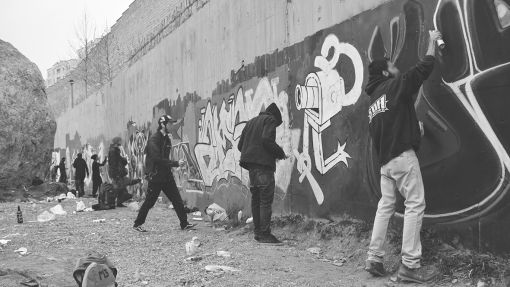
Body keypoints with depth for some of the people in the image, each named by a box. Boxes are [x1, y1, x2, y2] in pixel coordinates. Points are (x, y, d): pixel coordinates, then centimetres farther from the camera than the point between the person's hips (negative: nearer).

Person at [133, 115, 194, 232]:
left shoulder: (167, 139, 12)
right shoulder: (153, 140, -14)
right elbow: (158, 159, -23)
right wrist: (175, 163, -21)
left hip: (167, 176, 8)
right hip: (155, 176, -8)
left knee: (177, 200, 5)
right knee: (149, 202, 1)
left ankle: (184, 224, 9)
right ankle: (137, 224, 16)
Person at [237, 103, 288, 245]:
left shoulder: (251, 121, 24)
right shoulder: (270, 120, 0)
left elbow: (240, 145, 20)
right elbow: (266, 139, -17)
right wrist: (280, 153, -6)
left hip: (251, 164, 8)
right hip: (263, 164, -8)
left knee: (256, 199, 12)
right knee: (266, 200, -7)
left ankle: (258, 232, 17)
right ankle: (265, 234, -9)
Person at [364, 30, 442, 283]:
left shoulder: (373, 101, 19)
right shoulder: (394, 86, -3)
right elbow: (423, 69, -5)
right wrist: (432, 43, 11)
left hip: (384, 160, 8)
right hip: (403, 156, -8)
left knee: (385, 206, 11)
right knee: (415, 205, -6)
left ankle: (374, 259, 10)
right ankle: (410, 265, -8)